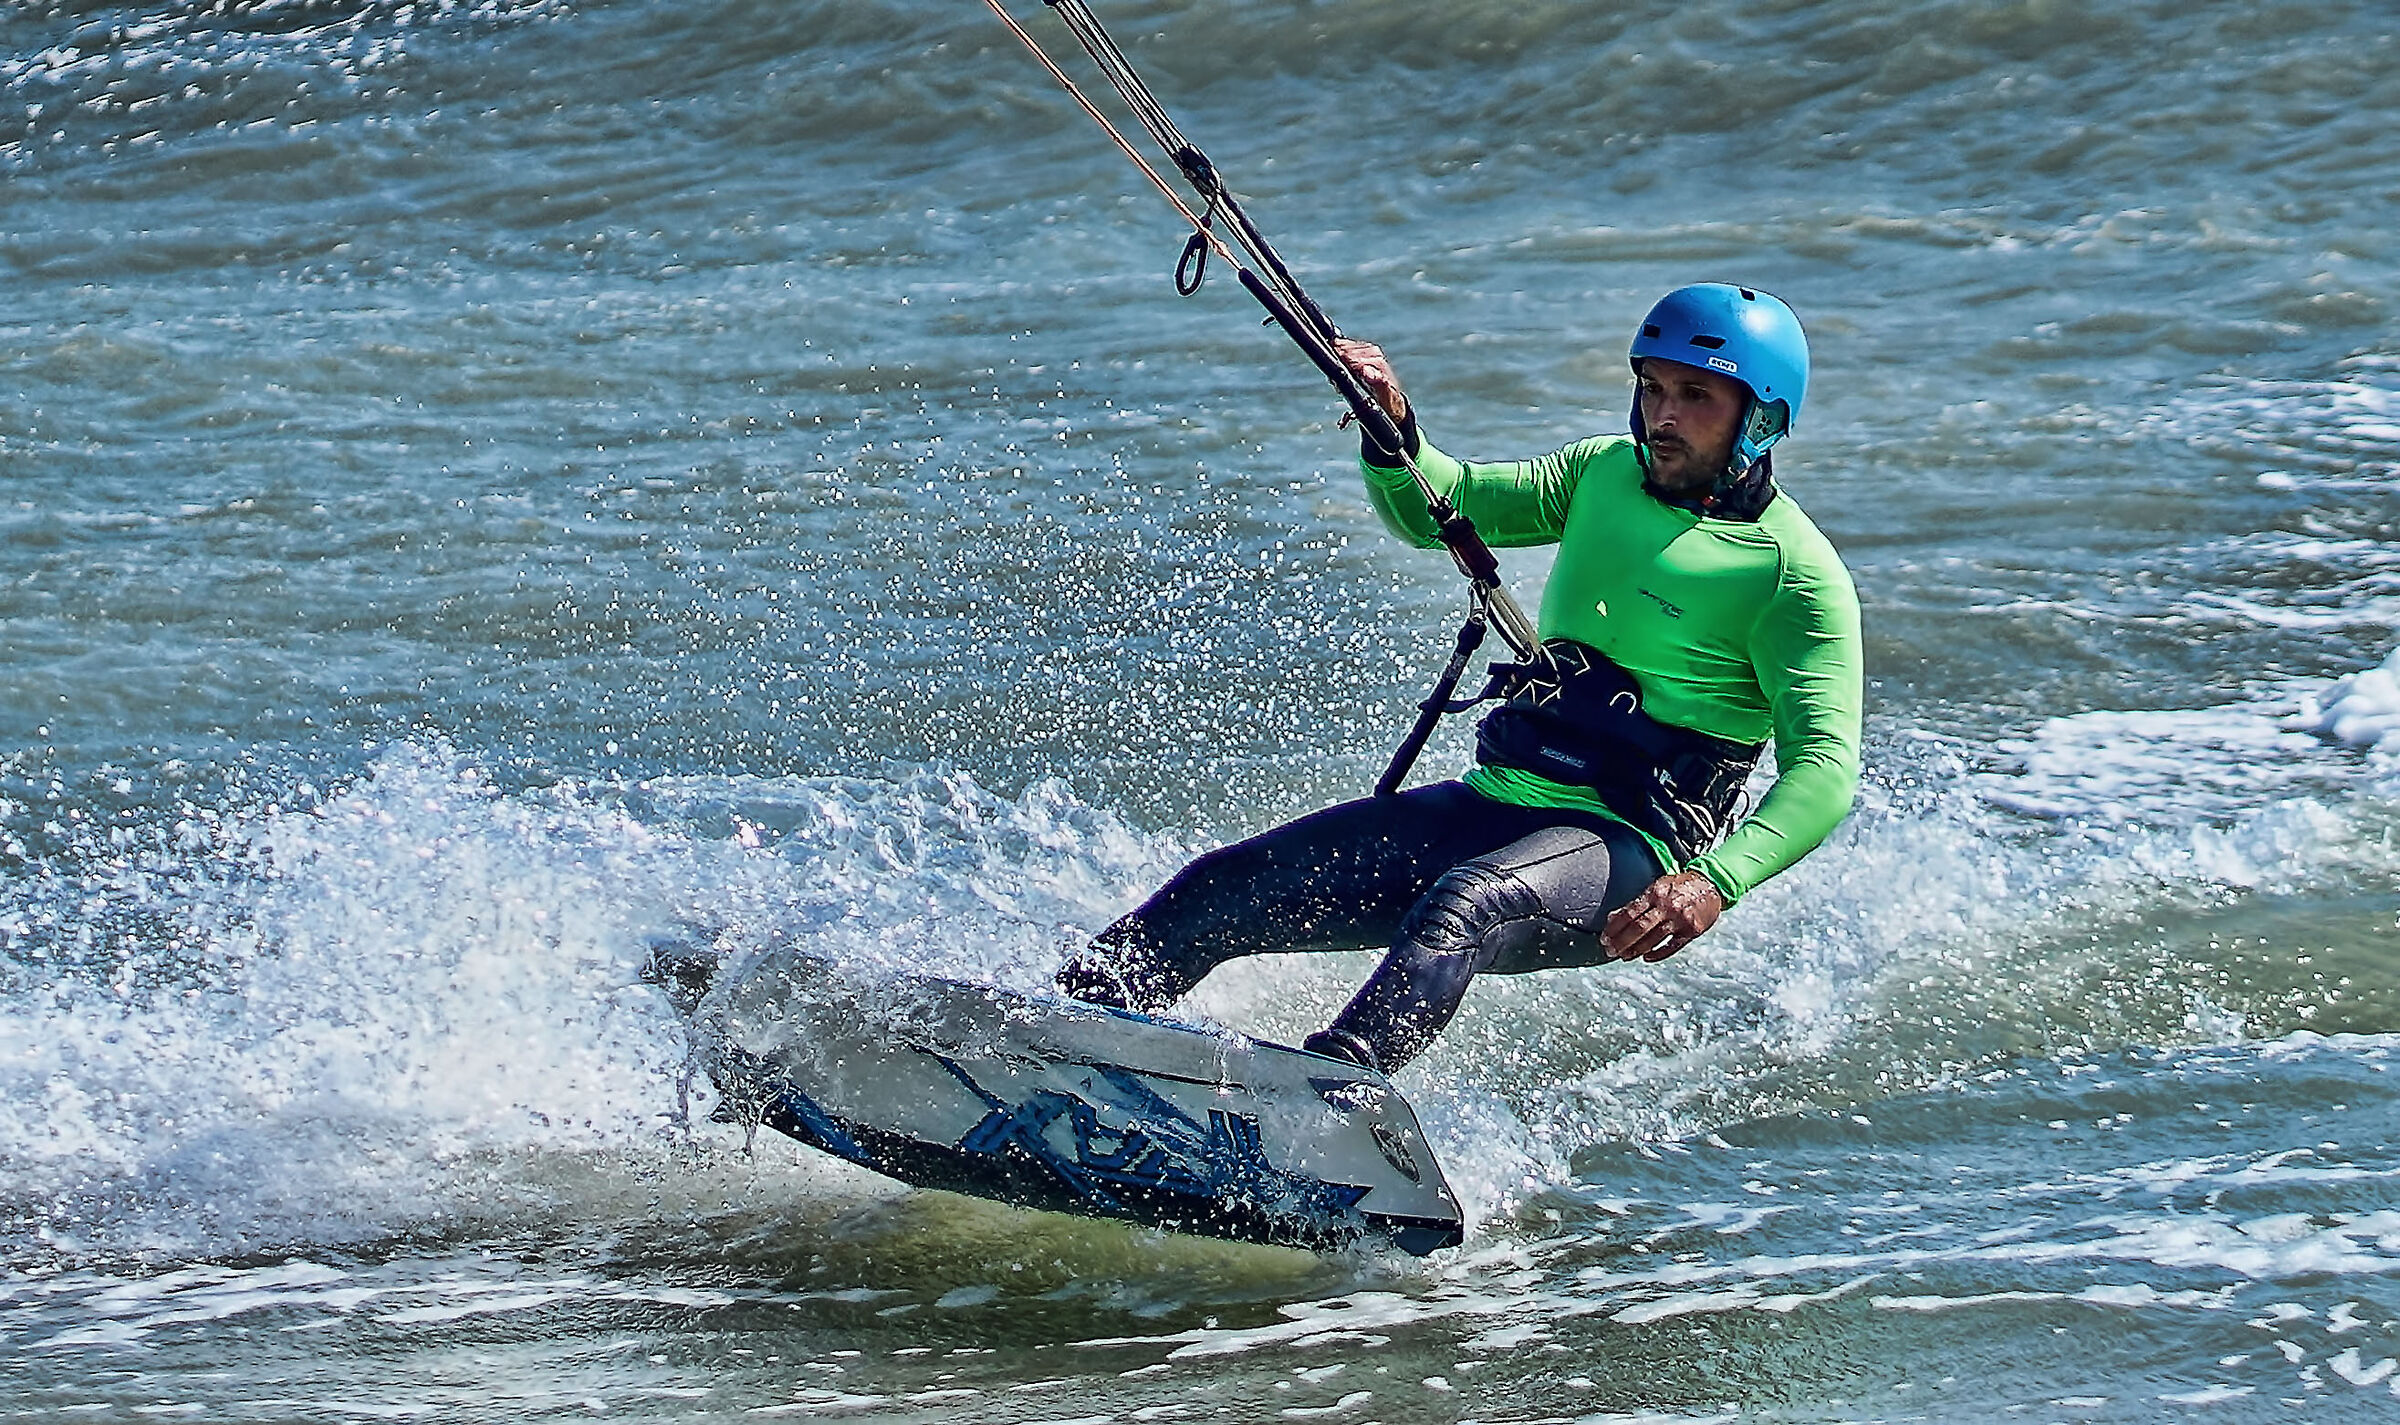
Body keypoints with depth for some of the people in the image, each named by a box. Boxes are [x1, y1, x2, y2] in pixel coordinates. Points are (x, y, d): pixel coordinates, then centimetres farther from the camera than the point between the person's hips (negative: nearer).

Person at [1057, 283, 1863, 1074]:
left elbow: (1824, 770, -19)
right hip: (1492, 803, 7)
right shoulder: (1608, 473, 12)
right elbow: (1435, 509, 17)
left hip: (1626, 849, -7)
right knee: (1224, 891, -6)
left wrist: (1715, 882, -37)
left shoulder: (1796, 570, -9)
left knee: (1464, 903, -40)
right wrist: (1391, 430, -6)